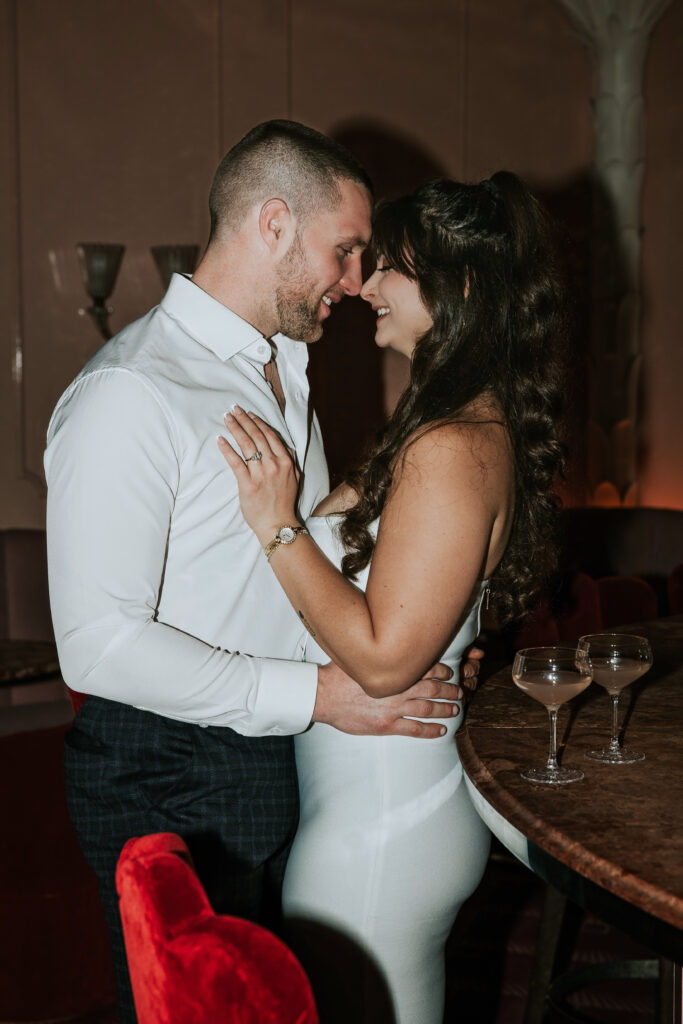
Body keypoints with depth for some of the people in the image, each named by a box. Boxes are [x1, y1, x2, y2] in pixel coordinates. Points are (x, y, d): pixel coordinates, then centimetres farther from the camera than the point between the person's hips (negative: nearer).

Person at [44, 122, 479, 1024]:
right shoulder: (130, 393, -22)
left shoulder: (284, 366, 9)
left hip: (276, 760, 9)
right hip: (171, 785, -8)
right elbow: (99, 644, -27)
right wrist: (316, 694, -24)